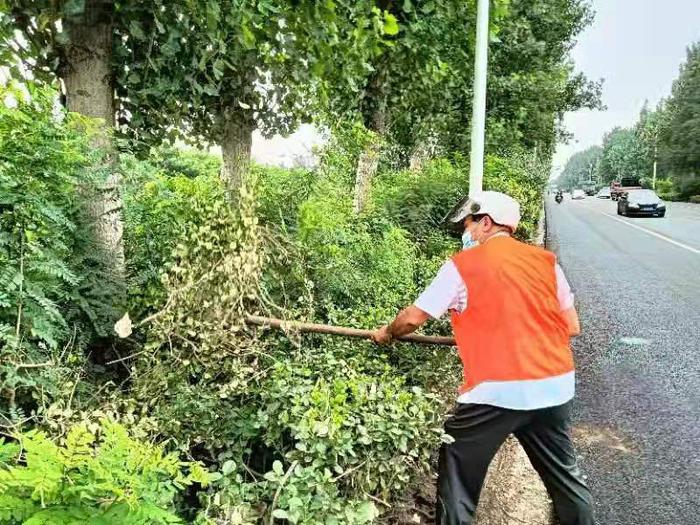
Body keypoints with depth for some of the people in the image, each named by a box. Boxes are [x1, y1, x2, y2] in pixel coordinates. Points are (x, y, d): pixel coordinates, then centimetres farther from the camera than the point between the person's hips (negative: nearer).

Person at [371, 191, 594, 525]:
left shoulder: (462, 265, -4)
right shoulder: (545, 260, 7)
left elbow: (413, 317, 1)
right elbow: (571, 326, 9)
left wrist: (387, 333, 20)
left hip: (497, 392, -5)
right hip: (556, 387, 5)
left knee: (458, 469, 15)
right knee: (563, 472, 22)